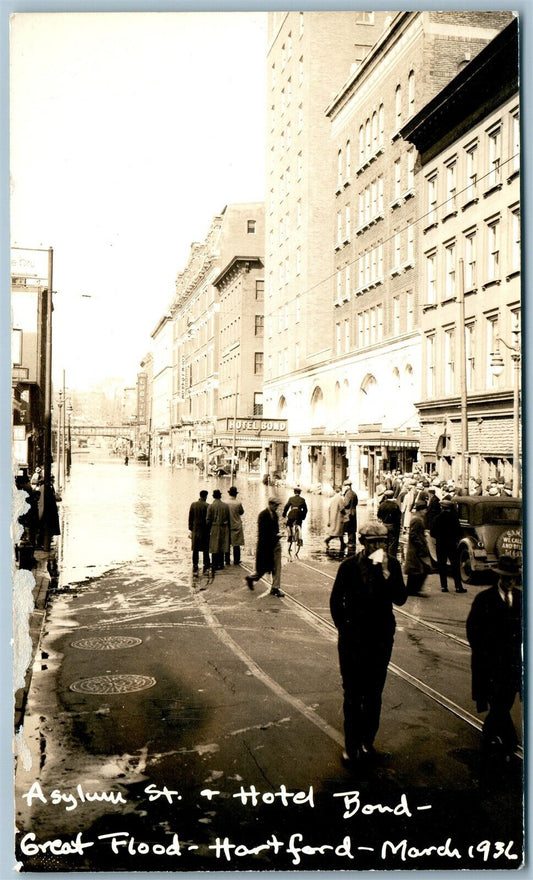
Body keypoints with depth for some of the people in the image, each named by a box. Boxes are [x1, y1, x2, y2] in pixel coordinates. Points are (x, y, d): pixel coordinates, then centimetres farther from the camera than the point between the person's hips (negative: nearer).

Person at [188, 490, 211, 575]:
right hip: (204, 530, -3)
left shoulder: (193, 504, 1)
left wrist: (190, 530, 9)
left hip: (195, 530, 3)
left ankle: (195, 569, 8)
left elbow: (190, 518, 3)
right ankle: (206, 568, 6)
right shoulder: (207, 506, -10)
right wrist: (209, 530, 0)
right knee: (205, 550, 5)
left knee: (195, 550, 7)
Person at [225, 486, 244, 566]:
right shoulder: (238, 503, -13)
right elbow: (242, 512, 3)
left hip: (227, 526, 2)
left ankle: (227, 560, 13)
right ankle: (236, 561, 6)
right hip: (237, 526, -2)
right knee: (236, 544, 5)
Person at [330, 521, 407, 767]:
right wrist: (344, 628, 2)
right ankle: (351, 745, 18)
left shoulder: (392, 565, -5)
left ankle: (367, 741, 26)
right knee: (352, 694, 6)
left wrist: (385, 572, -25)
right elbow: (336, 601, 3)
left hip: (380, 638, 1)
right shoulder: (349, 566, -7)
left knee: (373, 693, 10)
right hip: (352, 640, -1)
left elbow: (400, 599, -15)